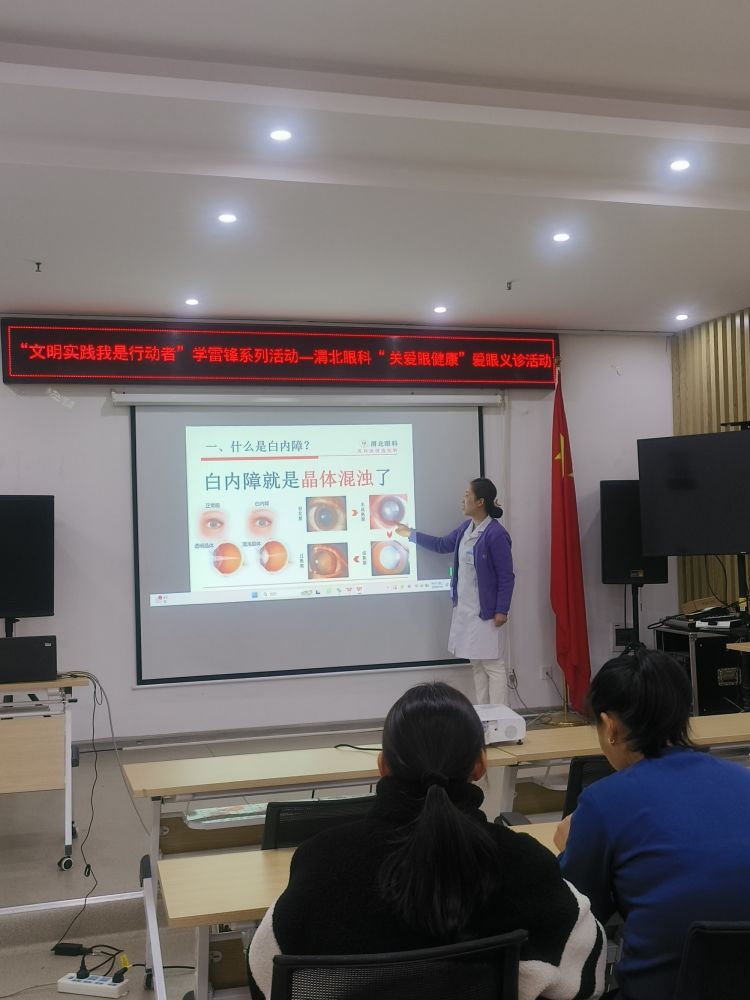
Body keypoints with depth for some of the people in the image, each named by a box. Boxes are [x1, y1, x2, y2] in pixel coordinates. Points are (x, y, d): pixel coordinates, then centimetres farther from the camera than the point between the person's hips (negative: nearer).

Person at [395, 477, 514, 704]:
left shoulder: (496, 534, -17)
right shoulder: (466, 528, 8)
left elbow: (507, 576, -15)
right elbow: (443, 545, 27)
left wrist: (502, 610, -17)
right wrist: (411, 534, 30)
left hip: (487, 612, -9)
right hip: (465, 609, 9)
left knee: (493, 665, -3)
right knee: (477, 664, 13)